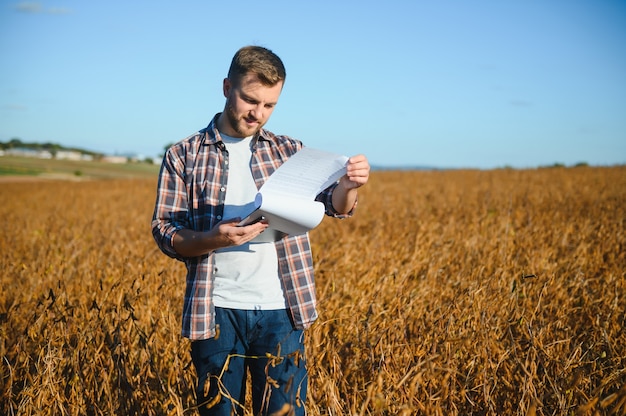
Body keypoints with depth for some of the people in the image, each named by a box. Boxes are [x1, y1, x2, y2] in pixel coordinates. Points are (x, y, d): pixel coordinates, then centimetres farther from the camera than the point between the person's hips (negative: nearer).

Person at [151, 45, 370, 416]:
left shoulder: (290, 152, 9)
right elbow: (165, 233, 1)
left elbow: (335, 205, -3)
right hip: (217, 312, 0)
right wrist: (212, 239, -20)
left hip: (281, 311, 1)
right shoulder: (183, 156, 5)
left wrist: (349, 185, -27)